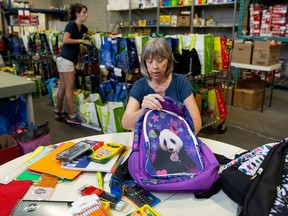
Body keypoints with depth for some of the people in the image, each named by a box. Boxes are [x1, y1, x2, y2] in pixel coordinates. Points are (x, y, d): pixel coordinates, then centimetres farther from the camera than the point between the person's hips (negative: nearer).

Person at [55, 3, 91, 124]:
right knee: (69, 88, -5)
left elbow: (91, 34, 33)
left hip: (66, 60, 9)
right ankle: (71, 116, 2)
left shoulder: (81, 27, 13)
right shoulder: (72, 24, -12)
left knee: (62, 87, 14)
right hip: (66, 59, -9)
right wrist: (82, 41, -19)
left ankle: (59, 112, 25)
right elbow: (65, 40, -25)